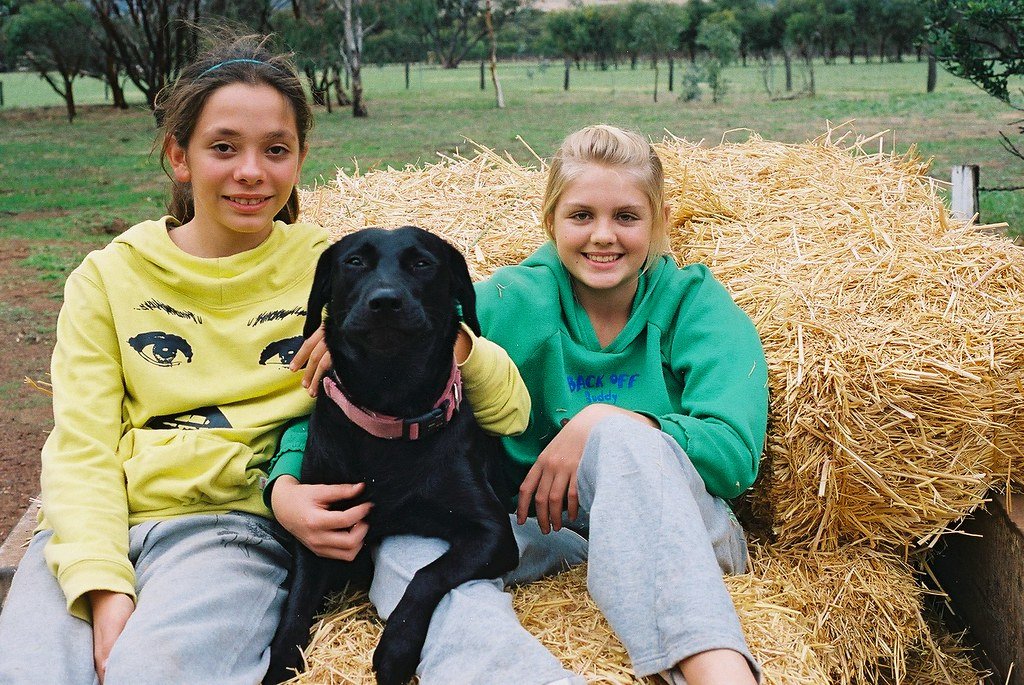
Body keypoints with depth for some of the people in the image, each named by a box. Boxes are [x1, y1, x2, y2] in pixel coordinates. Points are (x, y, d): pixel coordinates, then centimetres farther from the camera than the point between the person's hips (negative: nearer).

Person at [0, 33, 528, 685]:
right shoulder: (109, 277, 13)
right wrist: (103, 584, -14)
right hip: (96, 527, 2)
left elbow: (509, 409, 2)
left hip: (238, 518, -1)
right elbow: (82, 443, 4)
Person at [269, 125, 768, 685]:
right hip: (536, 528, 1)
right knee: (405, 546, -28)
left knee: (627, 433, -33)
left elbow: (737, 452, -11)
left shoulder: (696, 303, 3)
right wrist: (286, 486, -26)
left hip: (678, 529, -1)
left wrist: (602, 423, -23)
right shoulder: (514, 301, 2)